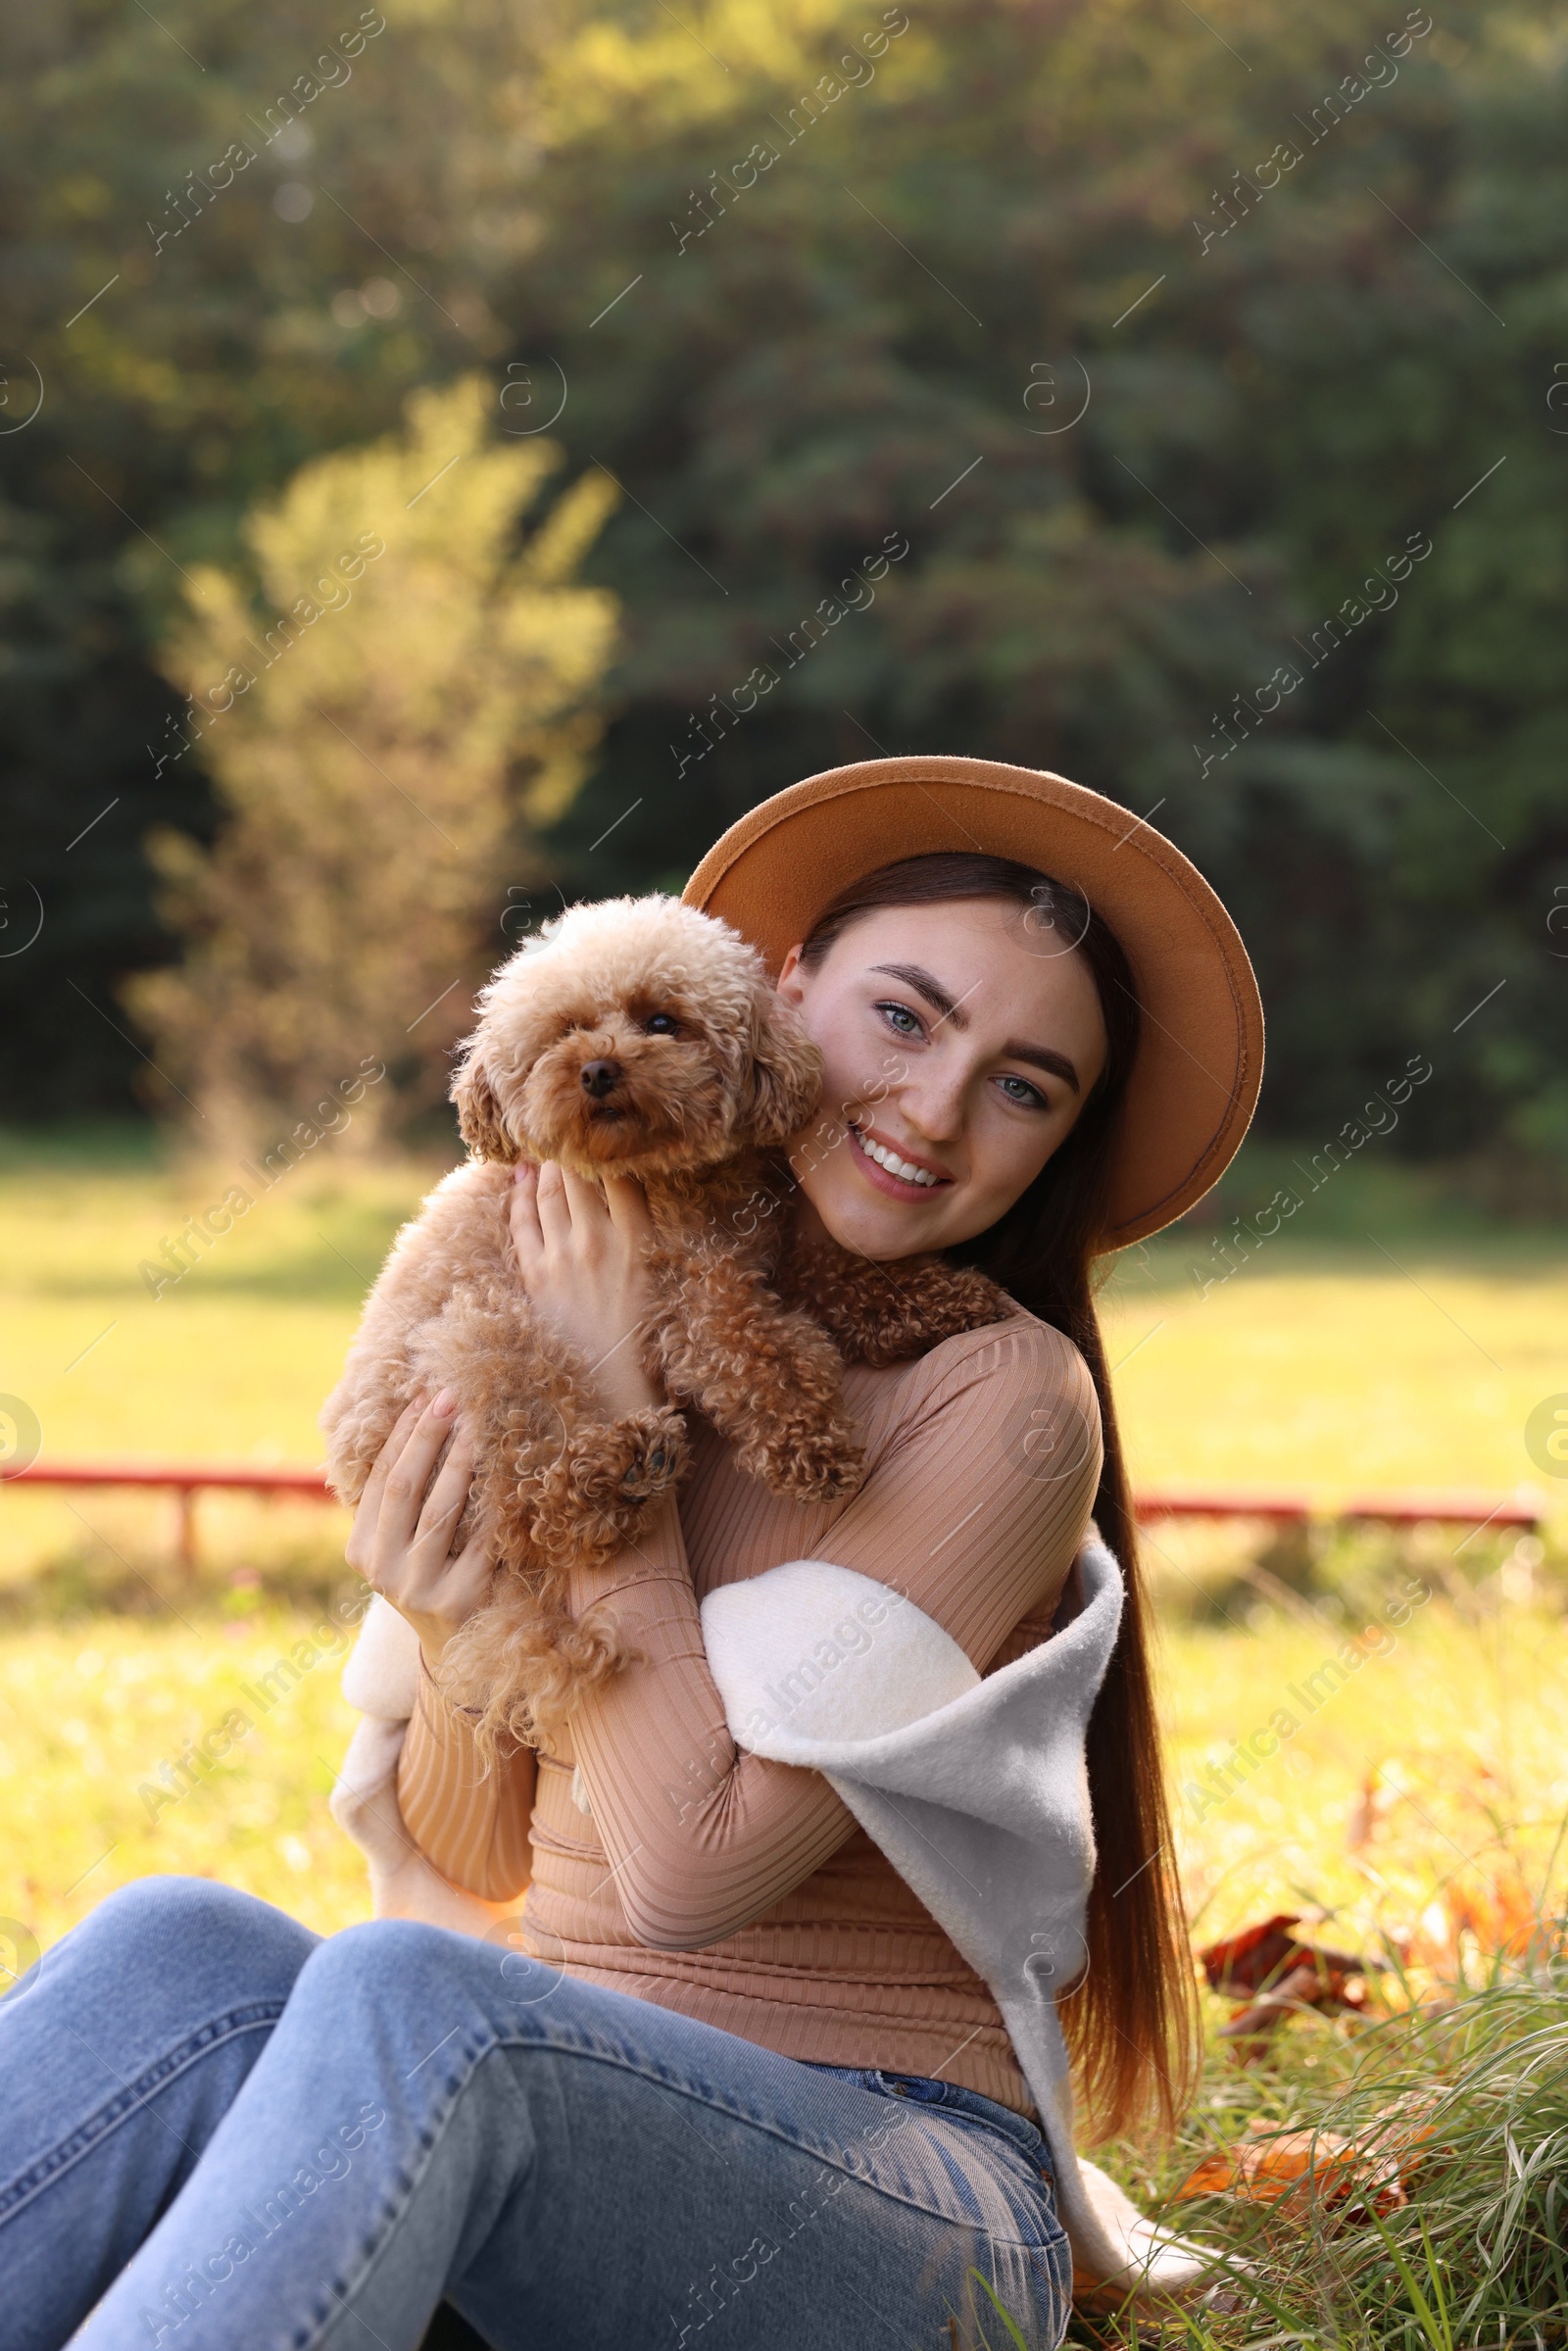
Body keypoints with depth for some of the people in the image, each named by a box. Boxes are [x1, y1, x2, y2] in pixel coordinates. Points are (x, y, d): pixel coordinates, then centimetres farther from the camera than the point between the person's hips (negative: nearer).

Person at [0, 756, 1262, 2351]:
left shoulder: (1005, 1399, -7)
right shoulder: (552, 1318, 9)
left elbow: (693, 1874, -16)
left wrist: (616, 1411, -11)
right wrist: (452, 1641, -9)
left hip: (898, 2191, -5)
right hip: (565, 2126, 5)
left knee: (410, 1999, -36)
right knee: (178, 1952, -28)